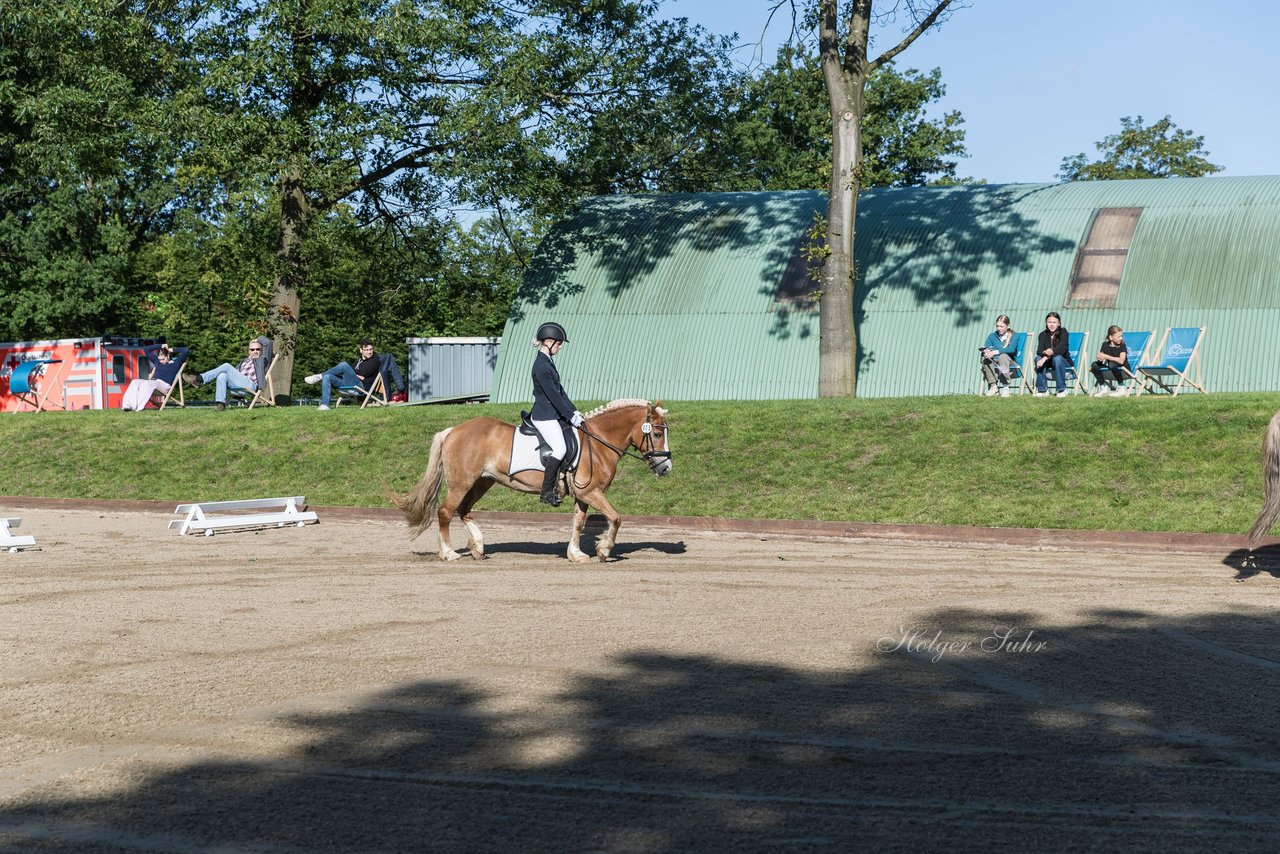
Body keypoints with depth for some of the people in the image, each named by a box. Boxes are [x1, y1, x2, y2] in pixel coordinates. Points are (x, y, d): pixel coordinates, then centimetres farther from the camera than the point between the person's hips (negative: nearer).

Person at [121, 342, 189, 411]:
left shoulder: (175, 363, 13)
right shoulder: (157, 361, 28)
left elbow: (186, 351, 5)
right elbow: (146, 349, 35)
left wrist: (173, 350, 14)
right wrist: (160, 346, 28)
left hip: (165, 385, -6)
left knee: (146, 383, -35)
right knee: (135, 382, -20)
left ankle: (138, 407, -48)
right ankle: (128, 405, -38)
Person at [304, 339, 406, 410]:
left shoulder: (376, 359, 5)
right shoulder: (359, 360, 29)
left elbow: (364, 373, -8)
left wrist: (354, 373, 5)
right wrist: (357, 375, -2)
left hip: (362, 386, -8)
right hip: (350, 384, 8)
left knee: (344, 365, -26)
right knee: (327, 377, -11)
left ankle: (320, 376, -13)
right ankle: (324, 405, -23)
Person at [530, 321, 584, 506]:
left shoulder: (547, 362, 13)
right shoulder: (541, 366, -18)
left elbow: (559, 389, 16)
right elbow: (553, 395, -19)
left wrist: (573, 411, 9)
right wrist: (570, 416, -14)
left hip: (553, 414, 11)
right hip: (544, 416, -11)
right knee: (560, 449, -19)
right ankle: (546, 493, -14)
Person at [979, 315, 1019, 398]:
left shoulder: (1013, 336, -1)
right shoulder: (992, 336, 11)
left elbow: (1011, 349, -20)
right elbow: (985, 347, -2)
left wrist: (995, 352, -33)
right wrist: (986, 350, -29)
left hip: (1010, 362, -3)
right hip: (995, 362, 3)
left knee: (1003, 356, -37)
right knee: (985, 358, -28)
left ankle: (1005, 387, -38)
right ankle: (993, 386, -28)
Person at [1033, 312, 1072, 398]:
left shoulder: (1063, 333, -11)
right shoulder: (1043, 335, -1)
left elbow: (1061, 349, -27)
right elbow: (1039, 351, -15)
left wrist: (1046, 357, -38)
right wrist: (1045, 352, -41)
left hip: (1064, 361, -3)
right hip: (1048, 363, 3)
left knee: (1057, 358, -37)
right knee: (1038, 358, -27)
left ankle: (1062, 389, -25)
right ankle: (1042, 389, -20)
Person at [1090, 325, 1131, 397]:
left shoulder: (1122, 345, -10)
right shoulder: (1105, 345, 3)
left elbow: (1121, 360, -24)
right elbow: (1100, 358, -2)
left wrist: (1106, 356, -27)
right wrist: (1099, 358, -27)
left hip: (1123, 370, -4)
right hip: (1110, 371, 4)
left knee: (1112, 363, -35)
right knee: (1095, 365, -16)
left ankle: (1122, 388, -21)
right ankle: (1103, 387, -1)